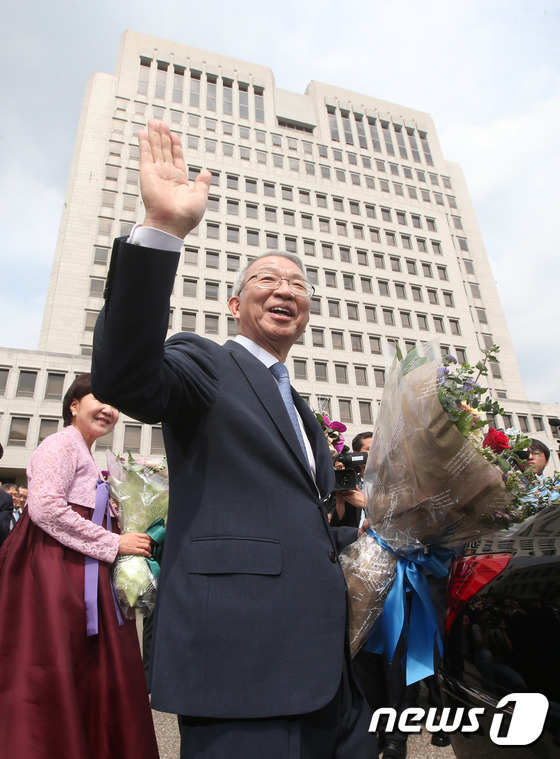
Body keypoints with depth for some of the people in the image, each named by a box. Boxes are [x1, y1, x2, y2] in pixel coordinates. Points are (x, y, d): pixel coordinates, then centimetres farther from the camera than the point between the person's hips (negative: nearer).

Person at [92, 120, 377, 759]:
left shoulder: (300, 411, 20)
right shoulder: (205, 364, -2)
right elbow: (123, 378, -26)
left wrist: (369, 539, 18)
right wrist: (162, 228, -32)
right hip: (242, 653, -8)